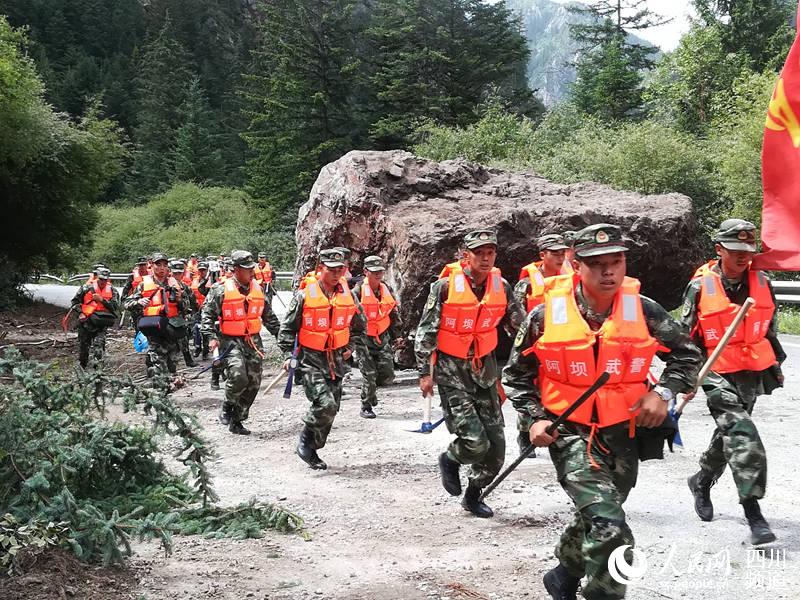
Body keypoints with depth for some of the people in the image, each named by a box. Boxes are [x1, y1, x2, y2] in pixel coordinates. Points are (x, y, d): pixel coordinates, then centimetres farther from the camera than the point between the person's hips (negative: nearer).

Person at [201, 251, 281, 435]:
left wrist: (279, 333, 20)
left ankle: (237, 421, 18)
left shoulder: (257, 288, 11)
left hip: (254, 341, 6)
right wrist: (212, 336, -14)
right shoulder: (221, 290, -7)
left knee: (253, 383, 4)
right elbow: (207, 314, -4)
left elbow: (268, 315, 22)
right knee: (238, 376, -24)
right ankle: (227, 406, 6)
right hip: (231, 341, -6)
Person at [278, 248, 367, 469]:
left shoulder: (346, 294, 3)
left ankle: (312, 450, 25)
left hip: (336, 359, 6)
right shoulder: (305, 295, -10)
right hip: (310, 359, -5)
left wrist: (350, 347, 14)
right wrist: (288, 356, -6)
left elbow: (359, 323, 20)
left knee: (331, 409, 9)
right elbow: (288, 327, -2)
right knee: (325, 404, -20)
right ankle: (305, 441, 3)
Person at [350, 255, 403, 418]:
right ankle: (366, 407, 12)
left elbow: (394, 313, 20)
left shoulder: (387, 291, 8)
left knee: (388, 375, -1)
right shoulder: (358, 292, -10)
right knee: (369, 374, -5)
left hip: (382, 337, 5)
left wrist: (396, 336, 20)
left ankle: (371, 388, 30)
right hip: (364, 338, -5)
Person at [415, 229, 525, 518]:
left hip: (484, 366, 5)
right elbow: (426, 331, -7)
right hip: (450, 367, -5)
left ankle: (473, 495, 26)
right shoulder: (445, 286, -12)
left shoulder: (501, 286, 1)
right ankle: (449, 460, 20)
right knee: (475, 441, -15)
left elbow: (519, 326, 13)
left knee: (495, 444, 3)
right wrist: (425, 372, -7)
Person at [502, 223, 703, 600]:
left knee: (597, 520, 23)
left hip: (624, 431, 4)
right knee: (608, 528, -22)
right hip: (569, 431, -4)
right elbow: (517, 372, 4)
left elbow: (686, 354, 7)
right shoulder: (546, 314, -11)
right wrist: (536, 417, -7)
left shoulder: (643, 311, -7)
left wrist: (664, 391, -9)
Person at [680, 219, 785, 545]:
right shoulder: (700, 286, -9)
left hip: (753, 374, 5)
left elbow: (771, 328, 18)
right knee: (742, 436, -18)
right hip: (718, 374, -5)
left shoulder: (762, 282, 3)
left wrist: (777, 364, 23)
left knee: (729, 435, 18)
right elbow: (687, 335, 0)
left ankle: (702, 481, 44)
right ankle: (753, 515, -16)